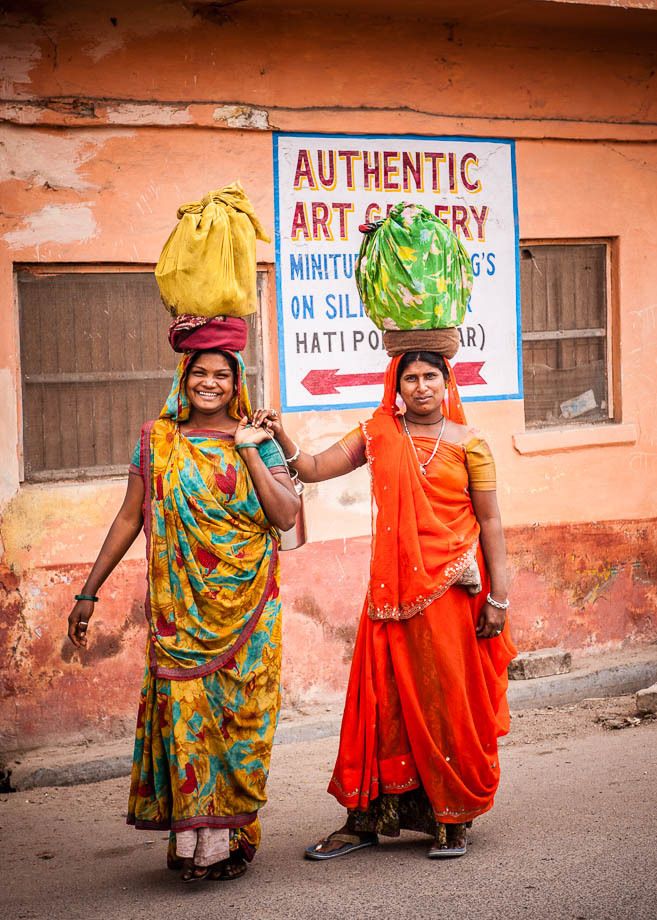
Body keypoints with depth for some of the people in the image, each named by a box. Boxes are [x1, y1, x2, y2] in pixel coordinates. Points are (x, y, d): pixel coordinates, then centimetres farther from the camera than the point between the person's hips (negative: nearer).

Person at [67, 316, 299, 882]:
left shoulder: (259, 442, 5)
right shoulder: (158, 441, 8)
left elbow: (287, 516, -6)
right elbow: (129, 518, 9)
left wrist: (249, 452, -9)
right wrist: (89, 592, 7)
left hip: (247, 607, 0)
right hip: (180, 606, 0)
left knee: (240, 711, -1)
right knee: (185, 707, -8)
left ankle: (230, 831, 8)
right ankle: (194, 837, -4)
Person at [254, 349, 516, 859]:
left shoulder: (468, 444, 1)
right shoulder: (378, 436, 8)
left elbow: (489, 521, 0)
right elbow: (313, 469, 6)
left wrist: (498, 597, -4)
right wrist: (281, 437, -11)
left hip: (453, 588, -2)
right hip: (394, 589, 2)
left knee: (450, 700, 2)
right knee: (385, 699, 3)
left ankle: (454, 819, 14)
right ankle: (366, 817, 11)